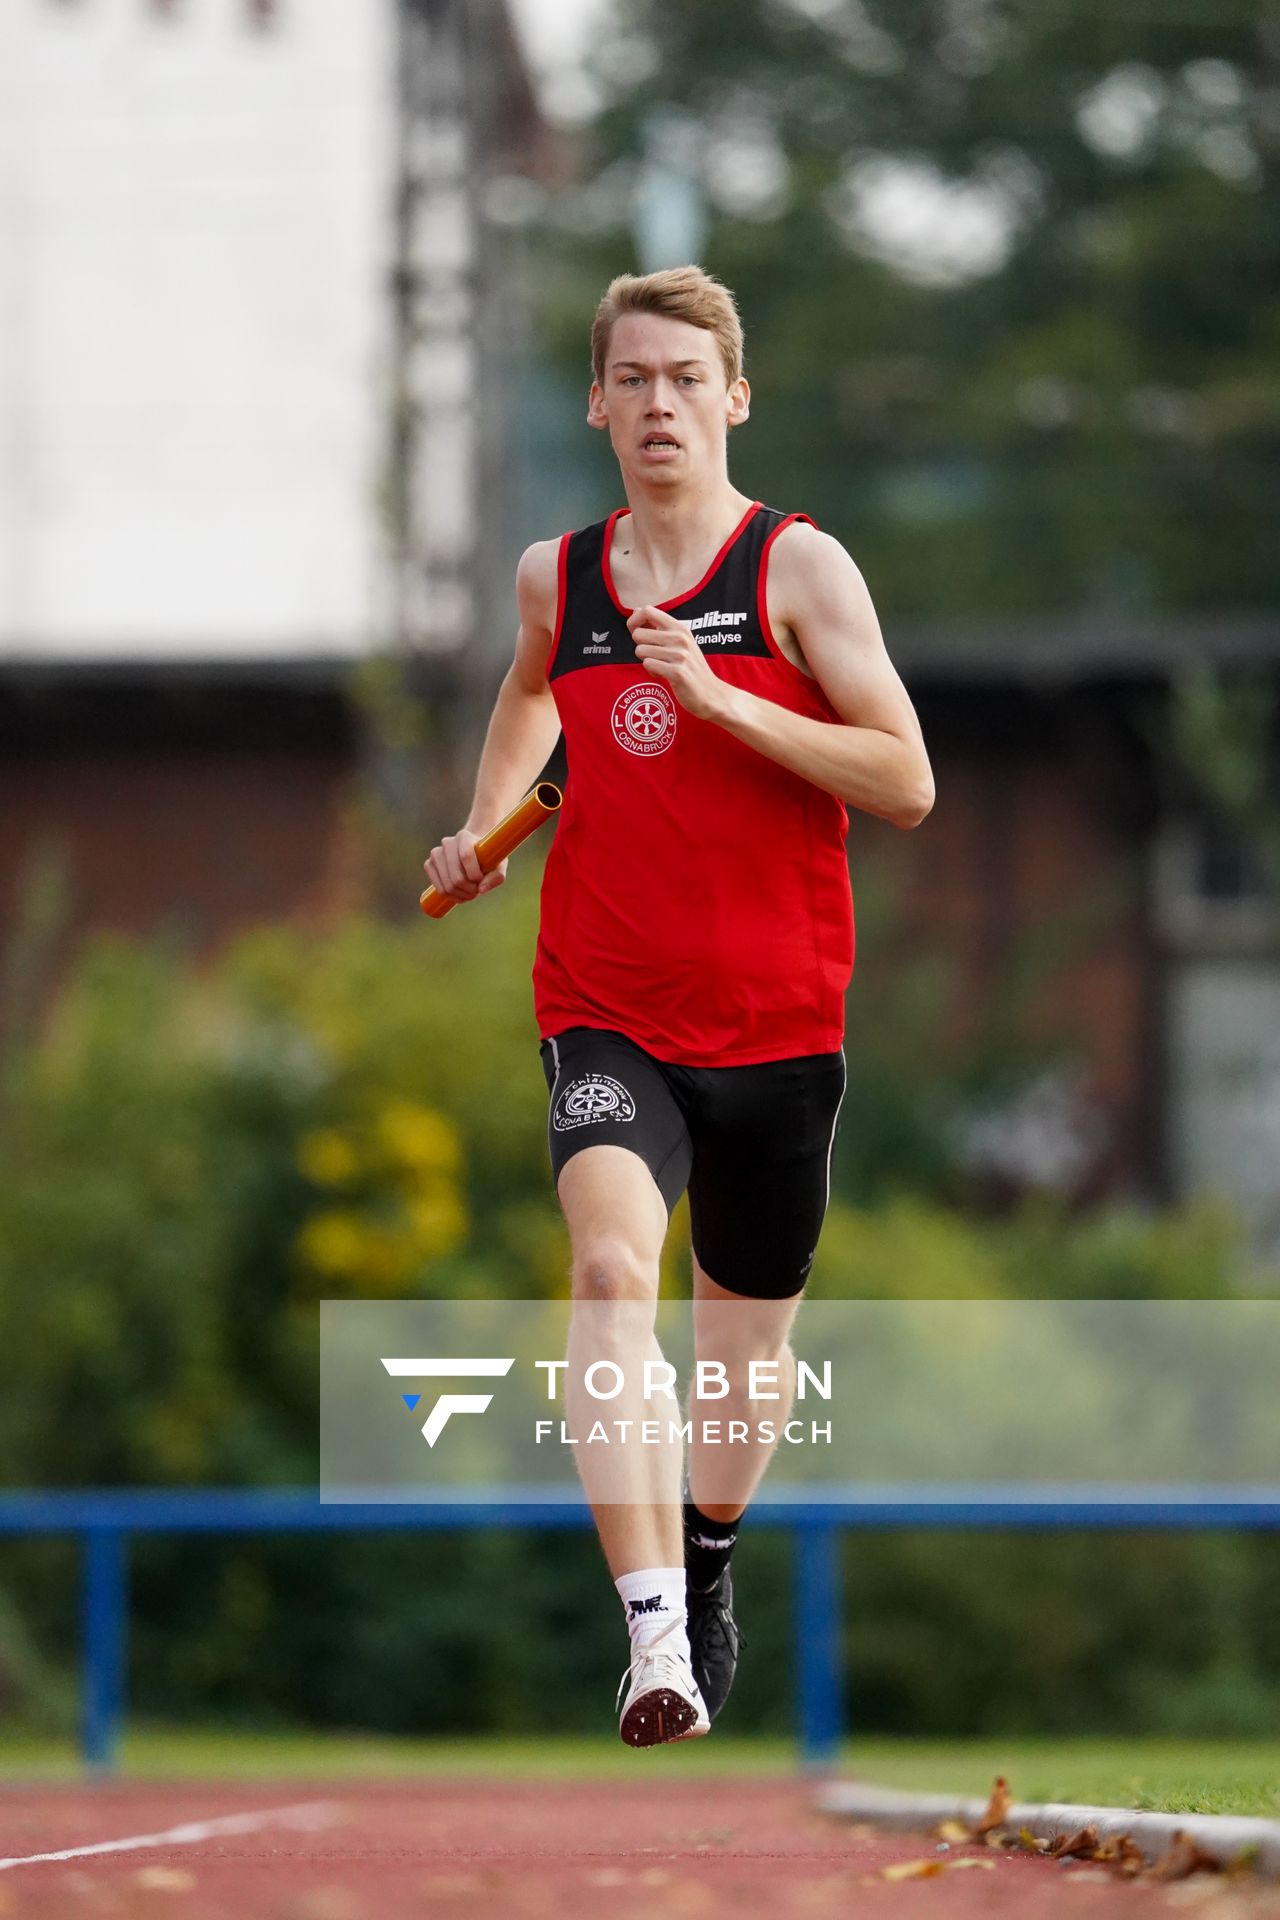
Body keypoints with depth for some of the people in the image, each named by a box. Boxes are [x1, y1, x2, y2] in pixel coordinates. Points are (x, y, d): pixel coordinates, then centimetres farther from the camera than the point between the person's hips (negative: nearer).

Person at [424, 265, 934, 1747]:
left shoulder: (800, 568, -4)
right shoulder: (556, 577, 6)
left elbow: (906, 785, -10)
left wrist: (718, 698, -18)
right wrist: (484, 824, 16)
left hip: (776, 1020, 0)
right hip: (606, 1013, 0)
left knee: (748, 1334, 15)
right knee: (611, 1264, -27)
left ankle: (705, 1564, 46)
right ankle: (654, 1636, -34)